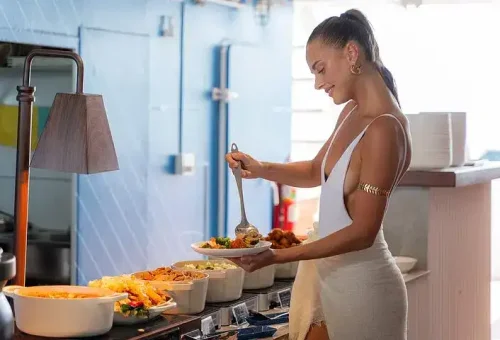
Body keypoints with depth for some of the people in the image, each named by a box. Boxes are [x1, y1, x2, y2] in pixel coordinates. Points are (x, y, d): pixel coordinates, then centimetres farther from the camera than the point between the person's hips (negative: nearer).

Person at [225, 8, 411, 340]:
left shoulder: (384, 129, -22)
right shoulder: (351, 112, 6)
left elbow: (363, 232, -23)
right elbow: (316, 171, 22)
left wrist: (279, 256, -24)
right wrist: (261, 169, 3)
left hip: (360, 284, -8)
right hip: (325, 272, 8)